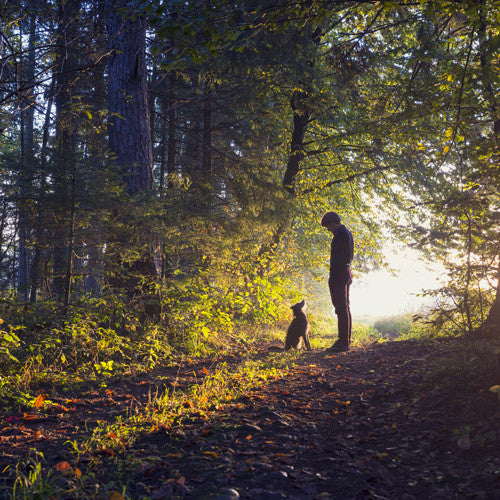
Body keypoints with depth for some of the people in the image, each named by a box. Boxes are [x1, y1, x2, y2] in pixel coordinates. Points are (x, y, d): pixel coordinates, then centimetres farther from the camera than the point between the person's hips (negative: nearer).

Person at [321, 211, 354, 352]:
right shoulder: (348, 233, 18)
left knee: (341, 309, -10)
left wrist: (332, 277, -20)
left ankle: (343, 342, -9)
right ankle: (346, 340, 18)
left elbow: (337, 257, -20)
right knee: (345, 308, 12)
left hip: (339, 273, -11)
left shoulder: (340, 234, -14)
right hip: (346, 272, 11)